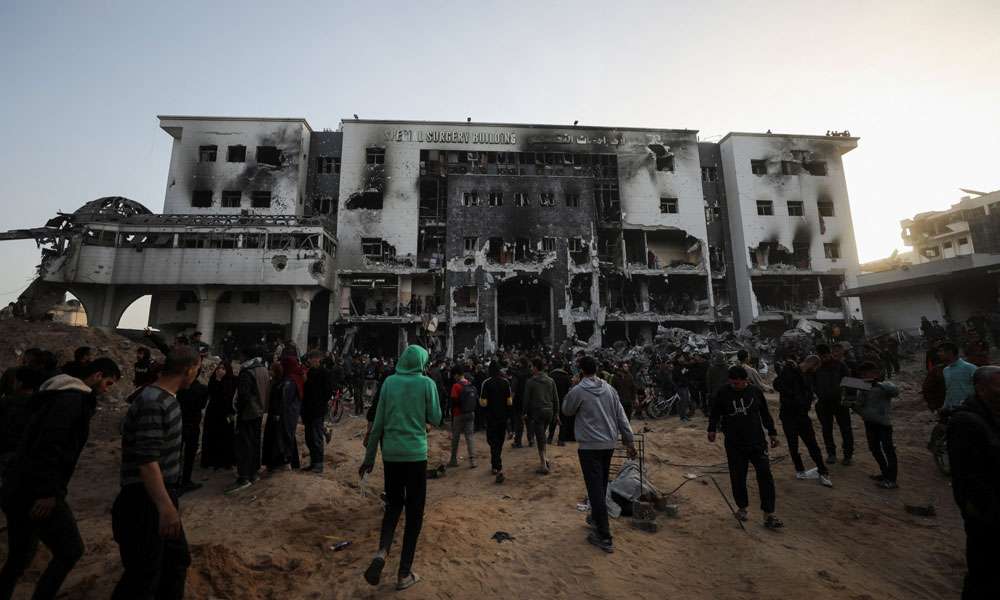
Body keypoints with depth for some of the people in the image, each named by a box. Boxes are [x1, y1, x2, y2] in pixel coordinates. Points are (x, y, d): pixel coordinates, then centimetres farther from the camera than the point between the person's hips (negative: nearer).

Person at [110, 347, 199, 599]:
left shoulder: (166, 398, 7)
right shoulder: (153, 403, -24)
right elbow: (147, 460, -30)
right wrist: (165, 506, -35)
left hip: (161, 496, 10)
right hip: (145, 501, -10)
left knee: (178, 559, 20)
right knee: (144, 574, 3)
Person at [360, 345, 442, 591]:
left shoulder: (389, 382, -1)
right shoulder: (427, 383, -8)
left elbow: (378, 423, 2)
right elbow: (435, 419, -1)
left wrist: (369, 457, 10)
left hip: (391, 453, 3)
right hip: (416, 454, -3)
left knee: (394, 504, 21)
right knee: (414, 511, 11)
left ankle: (382, 552, 0)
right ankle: (404, 574, 18)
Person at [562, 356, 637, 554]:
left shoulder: (578, 391, -14)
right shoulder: (609, 388, 3)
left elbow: (566, 411, 3)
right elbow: (621, 416, 4)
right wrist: (629, 441, 9)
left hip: (590, 446, -6)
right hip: (609, 444, 7)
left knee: (595, 489, 0)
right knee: (602, 486, 22)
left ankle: (604, 537, 3)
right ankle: (596, 518, 39)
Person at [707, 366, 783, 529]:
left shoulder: (755, 391, -2)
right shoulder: (723, 394, -7)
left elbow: (765, 413, 11)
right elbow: (714, 413, 4)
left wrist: (772, 432, 13)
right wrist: (712, 429, -8)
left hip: (757, 442, 1)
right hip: (734, 444, -1)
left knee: (765, 475, -3)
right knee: (738, 477, 7)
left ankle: (768, 515, 8)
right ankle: (742, 507, 28)